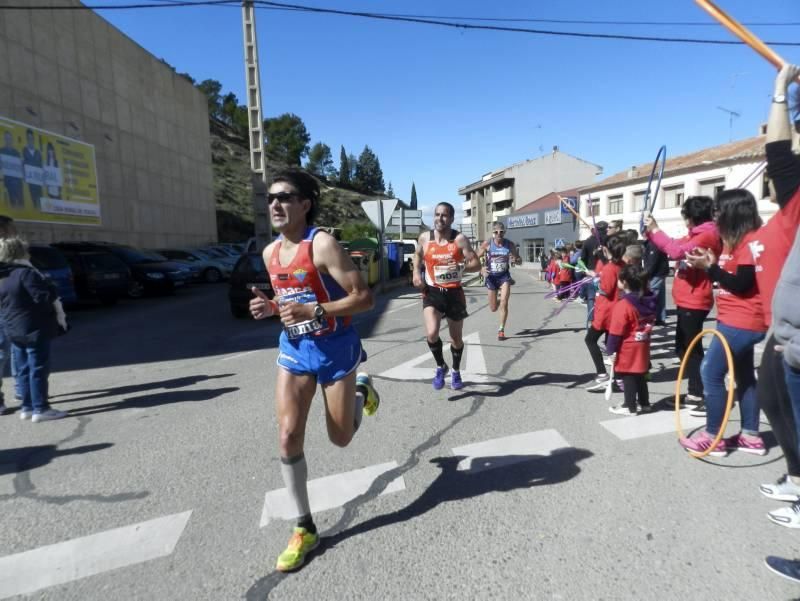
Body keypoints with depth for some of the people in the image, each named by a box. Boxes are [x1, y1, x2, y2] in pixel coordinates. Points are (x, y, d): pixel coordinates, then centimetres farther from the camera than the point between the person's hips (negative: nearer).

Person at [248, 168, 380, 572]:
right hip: (293, 348, 5)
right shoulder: (270, 252, 4)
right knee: (289, 437, -3)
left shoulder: (323, 244, -18)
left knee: (341, 438, 9)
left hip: (335, 348, -5)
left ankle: (362, 390, 43)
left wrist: (314, 311, -30)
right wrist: (269, 307, -4)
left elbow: (364, 297, -20)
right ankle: (304, 528, 14)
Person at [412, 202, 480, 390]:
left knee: (456, 338, 13)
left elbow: (477, 264, -10)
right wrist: (417, 272, 2)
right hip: (432, 292, 0)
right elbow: (418, 256, 20)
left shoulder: (460, 239, -9)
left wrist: (461, 267, -29)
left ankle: (456, 372, 41)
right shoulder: (424, 238, -2)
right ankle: (440, 366, 10)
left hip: (454, 293, 0)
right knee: (431, 334, -21)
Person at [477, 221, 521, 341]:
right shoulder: (487, 244, -9)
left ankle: (501, 330, 1)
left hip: (504, 276, 0)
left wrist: (516, 260, -19)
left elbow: (519, 260, 6)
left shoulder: (510, 244, -4)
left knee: (504, 303, -13)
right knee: (493, 309, 8)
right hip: (491, 276, 0)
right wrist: (481, 269, -23)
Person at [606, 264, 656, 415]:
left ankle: (630, 407, 13)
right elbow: (649, 322, 13)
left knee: (628, 377, 4)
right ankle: (644, 403, 31)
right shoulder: (648, 301, 1)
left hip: (628, 348, -8)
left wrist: (611, 349, -11)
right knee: (640, 375, 20)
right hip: (642, 345, 8)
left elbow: (616, 331, -19)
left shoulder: (623, 305, -22)